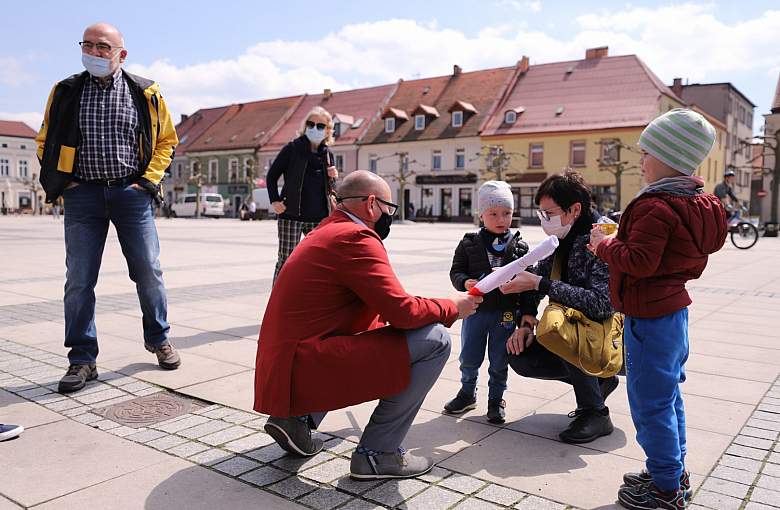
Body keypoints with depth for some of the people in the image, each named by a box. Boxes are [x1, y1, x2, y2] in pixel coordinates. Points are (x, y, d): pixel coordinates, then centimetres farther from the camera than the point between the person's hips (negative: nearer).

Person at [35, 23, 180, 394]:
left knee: (149, 272, 4)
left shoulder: (145, 93, 3)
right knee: (79, 280, 0)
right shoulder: (66, 92, 7)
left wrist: (149, 180, 0)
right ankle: (82, 359, 10)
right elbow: (46, 142, 16)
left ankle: (158, 339, 25)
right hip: (83, 195, 1)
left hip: (131, 193, -1)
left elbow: (166, 140, 11)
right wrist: (61, 183, 3)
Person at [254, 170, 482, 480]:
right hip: (307, 370, -10)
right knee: (435, 340, -10)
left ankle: (297, 419, 17)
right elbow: (403, 311, -16)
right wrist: (452, 307, 2)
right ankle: (377, 452, -2)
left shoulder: (324, 232, 18)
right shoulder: (356, 237, -12)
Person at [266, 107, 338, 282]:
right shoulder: (292, 149, -2)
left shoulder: (328, 154, 11)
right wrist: (274, 201, -9)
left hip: (319, 217, 4)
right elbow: (271, 176, 3)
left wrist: (332, 178, -1)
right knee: (286, 260, -1)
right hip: (291, 215, -4)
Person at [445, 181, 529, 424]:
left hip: (505, 311, 0)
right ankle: (467, 393, 34)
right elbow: (456, 270, 1)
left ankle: (496, 399, 28)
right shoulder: (469, 244, 0)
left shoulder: (519, 246, 0)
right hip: (475, 309, 1)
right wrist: (465, 283, -19)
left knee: (499, 361, 10)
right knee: (469, 358, 12)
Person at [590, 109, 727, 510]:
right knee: (667, 395, 20)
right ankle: (674, 472, 34)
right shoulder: (695, 204, 11)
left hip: (648, 317, -11)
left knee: (650, 402, 1)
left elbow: (639, 262, -28)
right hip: (673, 309, 11)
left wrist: (604, 244, -11)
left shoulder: (657, 207, -22)